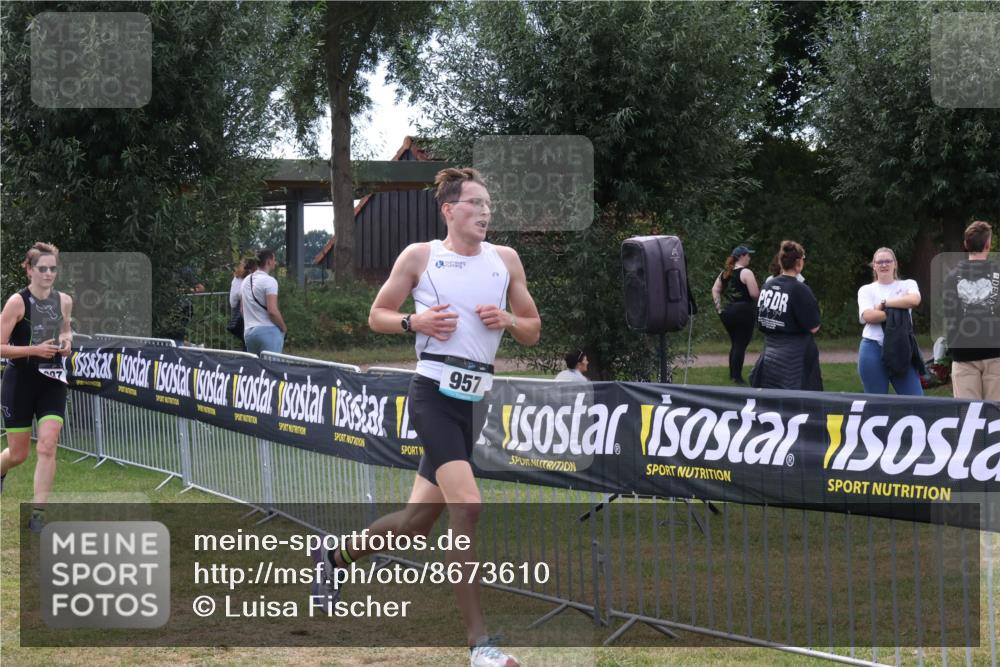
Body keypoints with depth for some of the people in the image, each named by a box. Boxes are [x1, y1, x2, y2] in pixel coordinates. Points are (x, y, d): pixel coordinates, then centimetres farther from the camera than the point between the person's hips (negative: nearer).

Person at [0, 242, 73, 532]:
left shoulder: (64, 301, 3)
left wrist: (66, 341, 1)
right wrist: (35, 349, -23)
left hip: (52, 381, 3)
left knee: (47, 446, -13)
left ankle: (38, 514, -8)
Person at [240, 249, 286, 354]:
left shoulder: (246, 281, 13)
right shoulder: (269, 281, -11)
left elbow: (242, 308, 21)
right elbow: (272, 311, -18)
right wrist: (284, 328, -4)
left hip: (248, 331, 8)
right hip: (267, 330, -8)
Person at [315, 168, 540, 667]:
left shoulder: (505, 260, 11)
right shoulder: (419, 257, 2)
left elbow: (533, 331, 16)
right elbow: (377, 316, 8)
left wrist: (508, 320, -6)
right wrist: (415, 321, -11)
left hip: (475, 400, 5)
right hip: (434, 393, -5)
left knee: (419, 519, 10)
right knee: (466, 505, -21)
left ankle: (337, 555, 37)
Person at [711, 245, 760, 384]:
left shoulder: (725, 273, 11)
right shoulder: (746, 273, -12)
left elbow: (715, 289, 11)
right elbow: (755, 294, -17)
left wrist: (719, 306, 10)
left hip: (726, 312, 7)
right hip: (743, 311, -7)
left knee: (734, 343, 18)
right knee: (741, 344, -3)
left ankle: (732, 373, 22)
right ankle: (737, 376, -4)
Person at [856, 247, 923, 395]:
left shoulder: (907, 285, 12)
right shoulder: (866, 290, 10)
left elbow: (914, 300, -13)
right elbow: (868, 316, -9)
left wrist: (884, 303, -8)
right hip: (873, 350, 0)